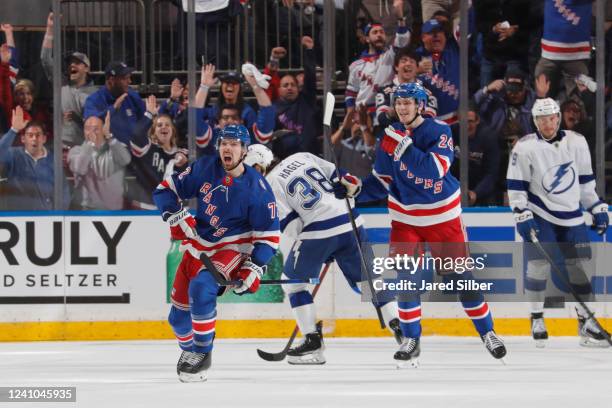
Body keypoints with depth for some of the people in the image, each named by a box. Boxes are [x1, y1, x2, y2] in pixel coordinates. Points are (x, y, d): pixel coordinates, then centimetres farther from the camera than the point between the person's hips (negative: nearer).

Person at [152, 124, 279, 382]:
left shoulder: (257, 188, -14)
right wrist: (175, 216, -17)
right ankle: (189, 351, 39)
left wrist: (254, 267, -19)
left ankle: (202, 353, -19)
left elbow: (269, 235, -9)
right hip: (197, 246, 4)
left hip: (232, 249, -4)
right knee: (179, 316, 7)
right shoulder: (205, 168, -7)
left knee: (201, 287, -33)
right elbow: (166, 189, 0)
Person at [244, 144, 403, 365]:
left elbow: (290, 224, -4)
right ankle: (400, 328, 4)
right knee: (367, 278, 15)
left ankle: (313, 340, 7)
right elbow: (341, 177, 14)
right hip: (350, 222, 5)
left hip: (319, 230, -5)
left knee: (292, 280, 13)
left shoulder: (269, 184, 1)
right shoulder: (303, 157, 17)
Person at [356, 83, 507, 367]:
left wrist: (405, 147, -34)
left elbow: (436, 169, -28)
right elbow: (382, 180, 3)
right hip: (405, 217, 3)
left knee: (459, 275, 2)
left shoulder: (439, 131, -13)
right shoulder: (391, 138, -2)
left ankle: (486, 331, 19)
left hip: (442, 216, -2)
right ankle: (411, 340, 0)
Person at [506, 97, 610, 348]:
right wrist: (522, 216, -14)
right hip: (539, 214, -3)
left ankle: (586, 321, 7)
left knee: (579, 264, 1)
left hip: (571, 216, 3)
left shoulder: (576, 142, 0)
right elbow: (516, 186, -7)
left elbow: (586, 179, 10)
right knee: (539, 262, -11)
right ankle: (537, 319, 1)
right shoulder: (525, 147, -10)